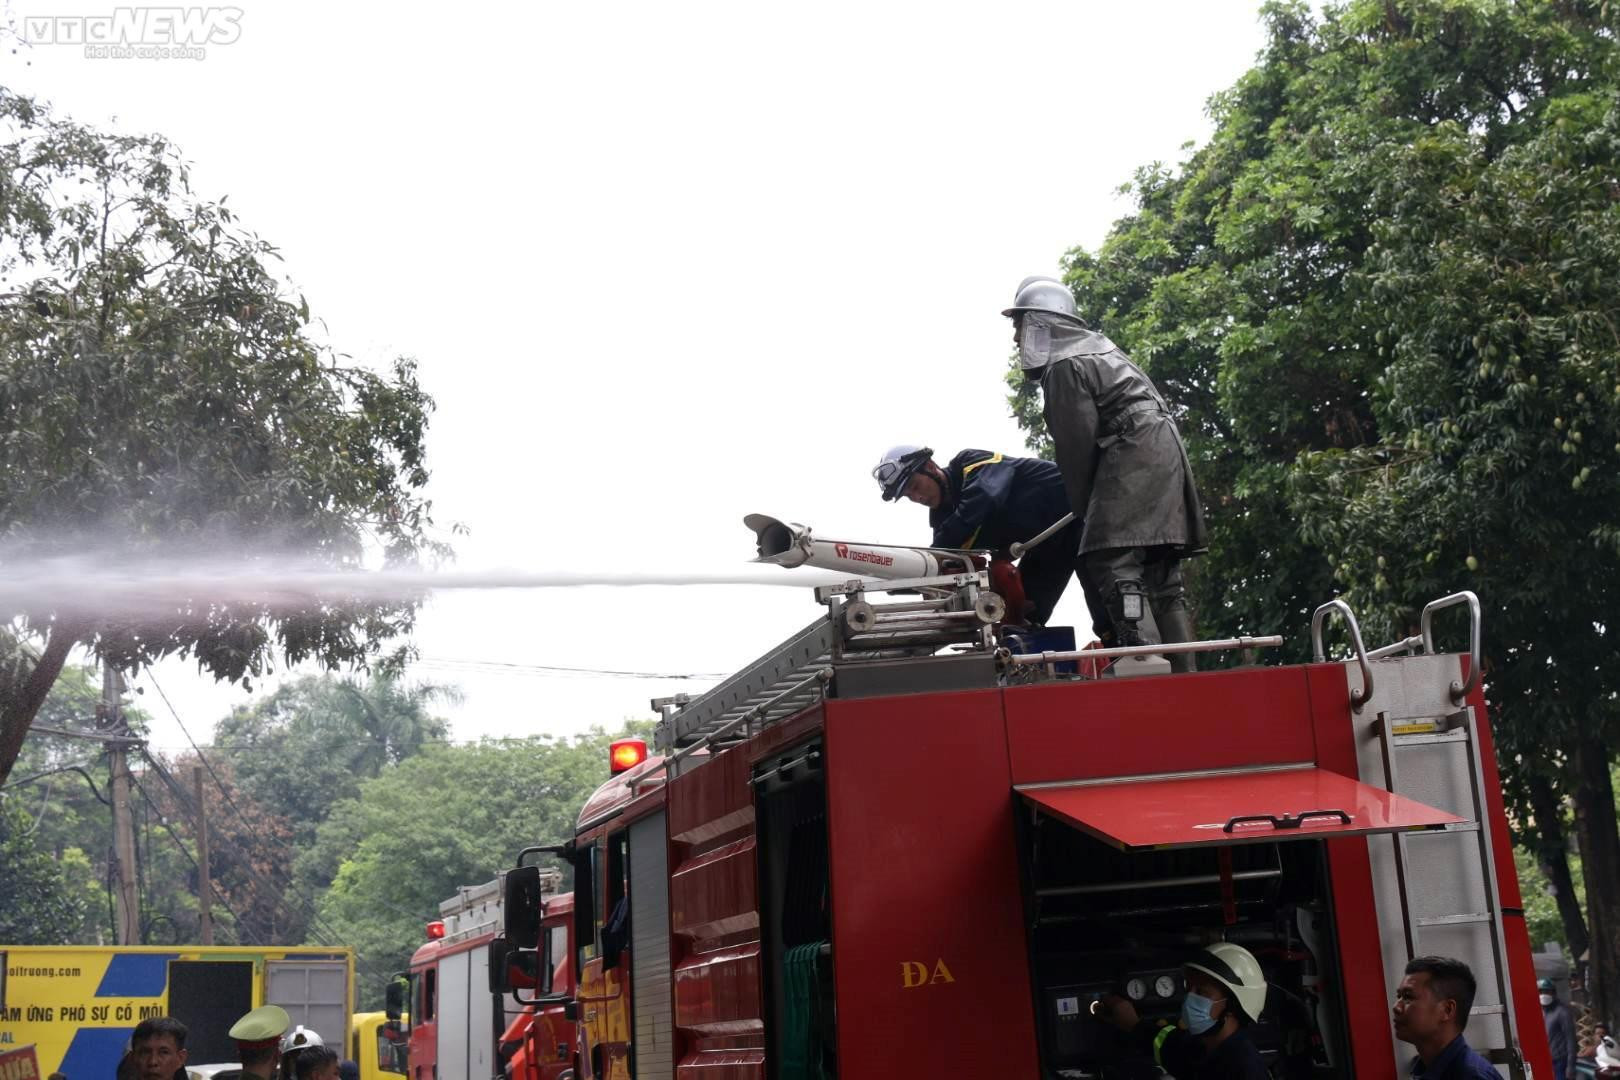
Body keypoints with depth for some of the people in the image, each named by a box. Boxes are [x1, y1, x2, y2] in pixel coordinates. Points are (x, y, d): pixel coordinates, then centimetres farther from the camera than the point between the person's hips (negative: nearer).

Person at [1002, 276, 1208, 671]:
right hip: (1160, 449, 11)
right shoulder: (1092, 344, 25)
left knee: (1114, 564, -16)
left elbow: (1077, 445, -9)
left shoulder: (1063, 367, -7)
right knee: (1160, 571, 8)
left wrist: (1082, 508, 1)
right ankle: (1180, 672, 6)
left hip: (1134, 457, -11)